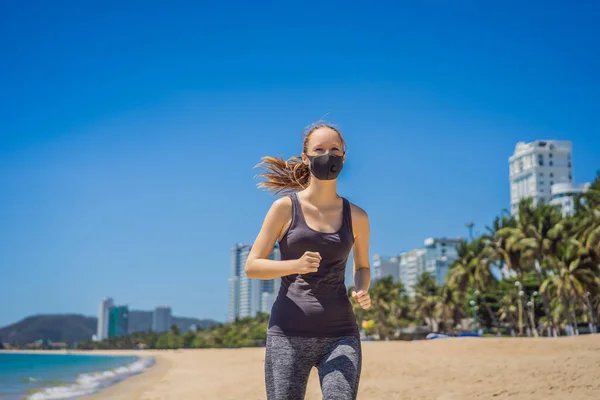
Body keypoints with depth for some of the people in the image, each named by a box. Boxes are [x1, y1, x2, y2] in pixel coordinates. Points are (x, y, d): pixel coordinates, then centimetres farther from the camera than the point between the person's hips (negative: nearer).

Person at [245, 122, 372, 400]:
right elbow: (252, 266, 0)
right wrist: (296, 265, -18)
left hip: (340, 335, 2)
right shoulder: (285, 207, 0)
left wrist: (362, 291, 0)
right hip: (289, 333, -1)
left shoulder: (356, 217, 8)